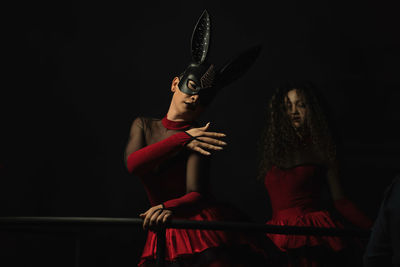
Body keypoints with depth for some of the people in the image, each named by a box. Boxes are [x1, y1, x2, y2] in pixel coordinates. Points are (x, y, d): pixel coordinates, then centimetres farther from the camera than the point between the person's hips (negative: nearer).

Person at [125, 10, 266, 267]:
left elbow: (197, 195, -14)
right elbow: (133, 164, -10)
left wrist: (167, 208, -35)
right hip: (166, 238, 4)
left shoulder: (197, 137, -5)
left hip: (206, 233, -3)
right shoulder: (144, 125, 10)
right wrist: (181, 140, -16)